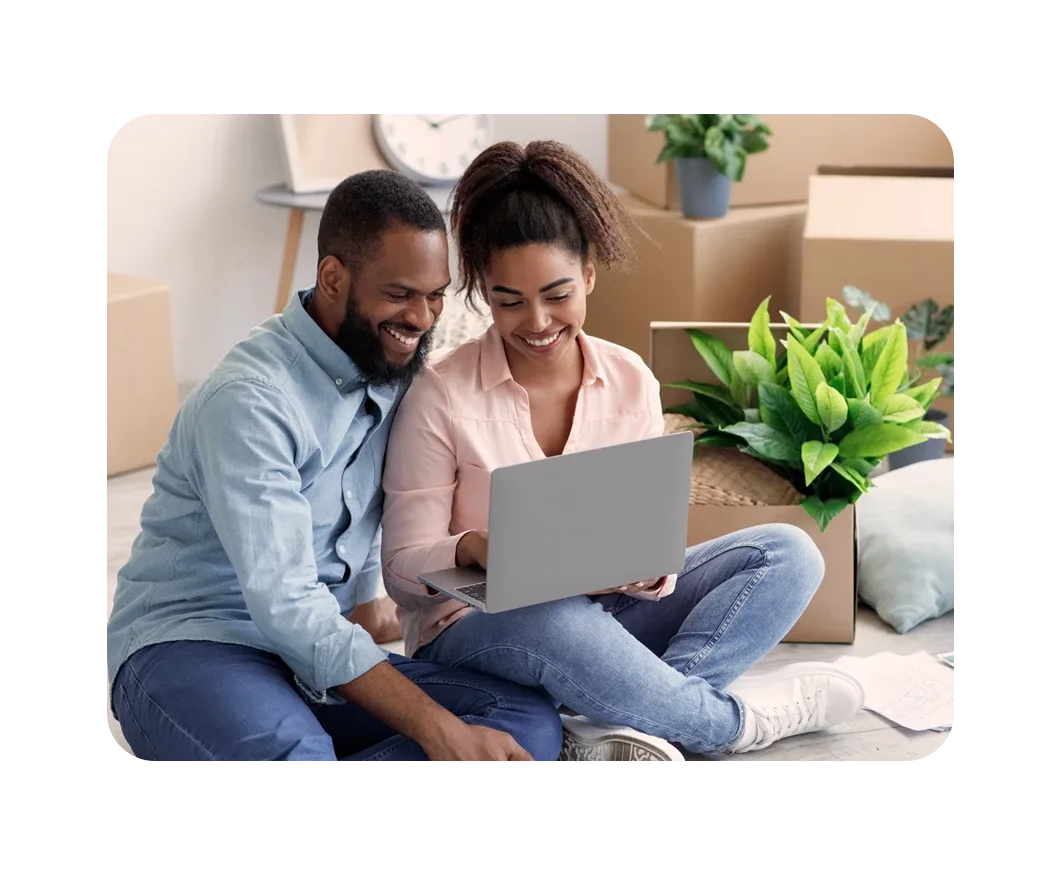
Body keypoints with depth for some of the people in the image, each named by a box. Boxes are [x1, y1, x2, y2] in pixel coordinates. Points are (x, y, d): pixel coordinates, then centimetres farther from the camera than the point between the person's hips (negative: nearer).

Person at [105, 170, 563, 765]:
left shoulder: (397, 370, 8)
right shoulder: (250, 399, -17)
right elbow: (285, 605, -24)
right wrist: (436, 729, -31)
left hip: (326, 654, 9)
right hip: (190, 647, -9)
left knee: (532, 722, -18)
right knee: (292, 753, -44)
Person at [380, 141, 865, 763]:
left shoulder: (632, 382, 1)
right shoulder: (441, 395, -10)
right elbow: (403, 570, -8)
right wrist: (472, 549, -30)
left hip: (603, 610, 5)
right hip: (477, 632, -5)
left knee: (788, 553, -11)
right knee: (555, 629, -40)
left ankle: (629, 725, -28)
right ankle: (731, 721, -14)